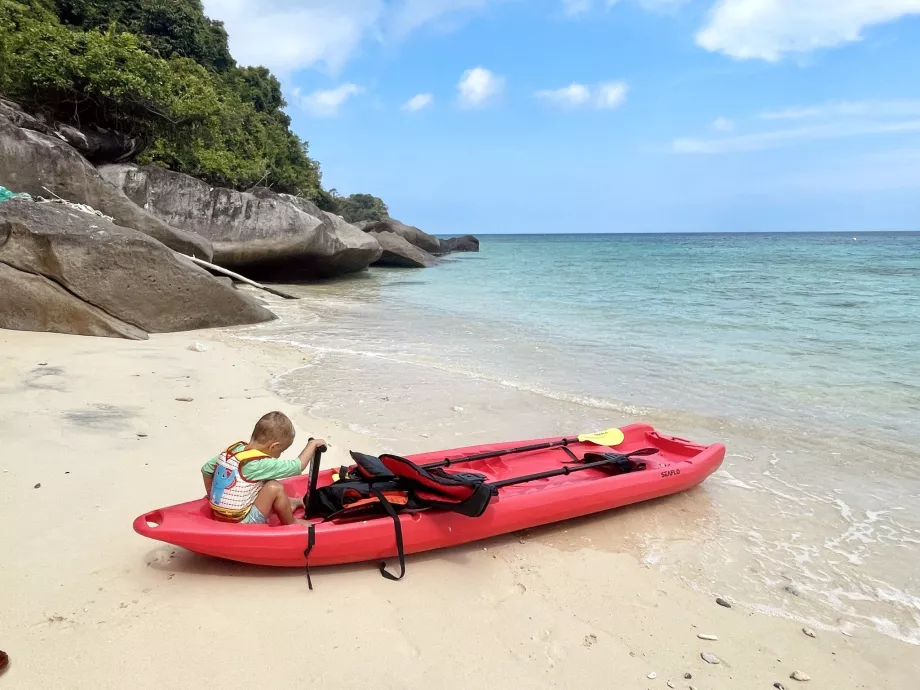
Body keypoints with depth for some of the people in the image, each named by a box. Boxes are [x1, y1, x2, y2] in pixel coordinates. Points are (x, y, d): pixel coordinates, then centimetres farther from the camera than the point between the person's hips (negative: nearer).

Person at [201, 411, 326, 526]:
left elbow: (206, 469, 11)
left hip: (221, 517, 9)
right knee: (275, 488, -12)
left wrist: (213, 498, 24)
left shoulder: (234, 449, -2)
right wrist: (312, 444, -3)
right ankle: (291, 524, 5)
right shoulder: (260, 464, -23)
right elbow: (298, 466, -17)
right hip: (242, 524, -9)